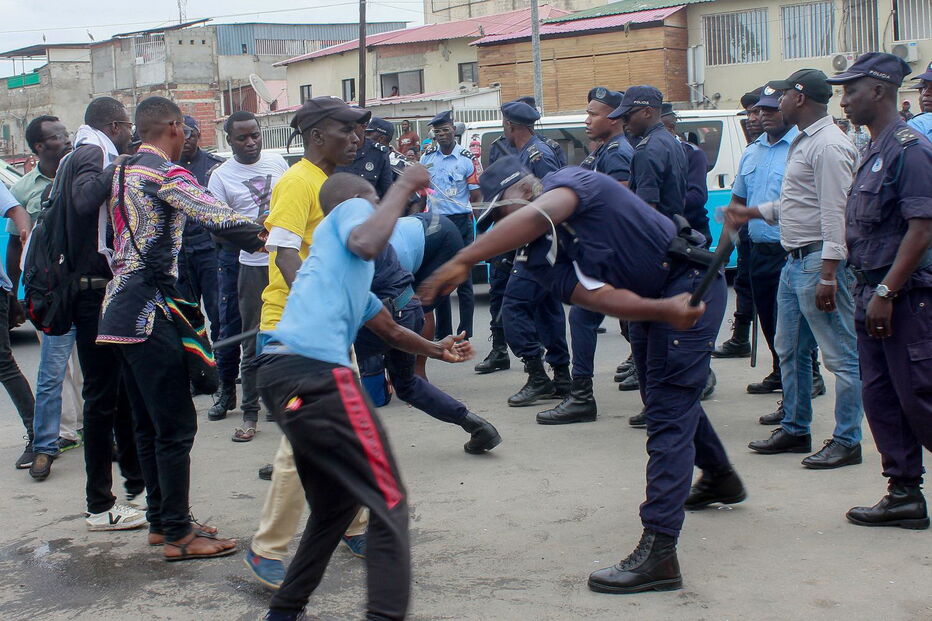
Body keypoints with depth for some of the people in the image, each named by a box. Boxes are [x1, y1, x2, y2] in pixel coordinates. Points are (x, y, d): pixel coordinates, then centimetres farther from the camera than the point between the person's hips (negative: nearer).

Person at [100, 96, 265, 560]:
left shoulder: (121, 173, 17)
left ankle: (160, 520, 22)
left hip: (120, 307, 9)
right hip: (149, 311, -9)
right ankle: (177, 534, 0)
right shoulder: (166, 174, -11)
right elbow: (216, 218, -23)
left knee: (148, 423, 15)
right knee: (176, 426, -4)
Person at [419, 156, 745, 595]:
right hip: (654, 302, 10)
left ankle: (658, 553, -19)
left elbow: (537, 217, -42)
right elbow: (601, 298, -18)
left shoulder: (570, 181, -18)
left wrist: (463, 261, -52)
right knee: (662, 394, 27)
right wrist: (665, 311, -36)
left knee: (668, 413, -15)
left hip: (691, 282, -9)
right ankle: (720, 478, 55)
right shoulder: (543, 259, -2)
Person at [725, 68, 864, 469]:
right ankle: (795, 429, 27)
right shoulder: (802, 141, 16)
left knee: (841, 356, -3)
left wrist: (828, 274, -25)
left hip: (819, 261, -11)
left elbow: (835, 212, -21)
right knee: (789, 351, 17)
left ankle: (847, 441, 2)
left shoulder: (828, 145, -16)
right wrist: (754, 212, 27)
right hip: (794, 260, 11)